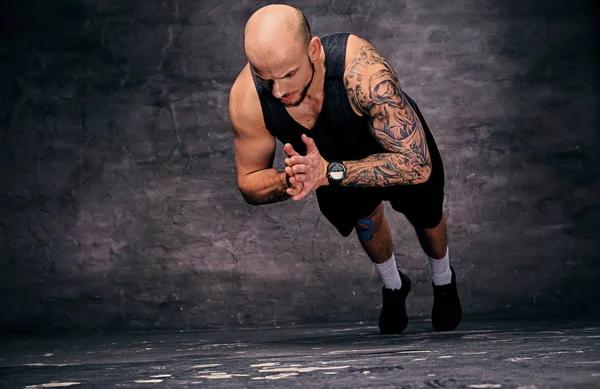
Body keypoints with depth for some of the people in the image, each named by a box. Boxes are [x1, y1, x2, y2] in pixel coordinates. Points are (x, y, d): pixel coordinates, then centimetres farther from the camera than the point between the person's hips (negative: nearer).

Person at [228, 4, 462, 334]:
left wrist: (330, 173, -53)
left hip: (397, 142, -2)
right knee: (365, 220, 27)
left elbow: (416, 164, -45)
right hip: (331, 159, 2)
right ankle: (393, 287, 60)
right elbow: (248, 185, -23)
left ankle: (444, 283, 58)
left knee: (426, 217, 25)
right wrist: (287, 181, -45)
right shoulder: (246, 99, -38)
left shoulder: (363, 71, -49)